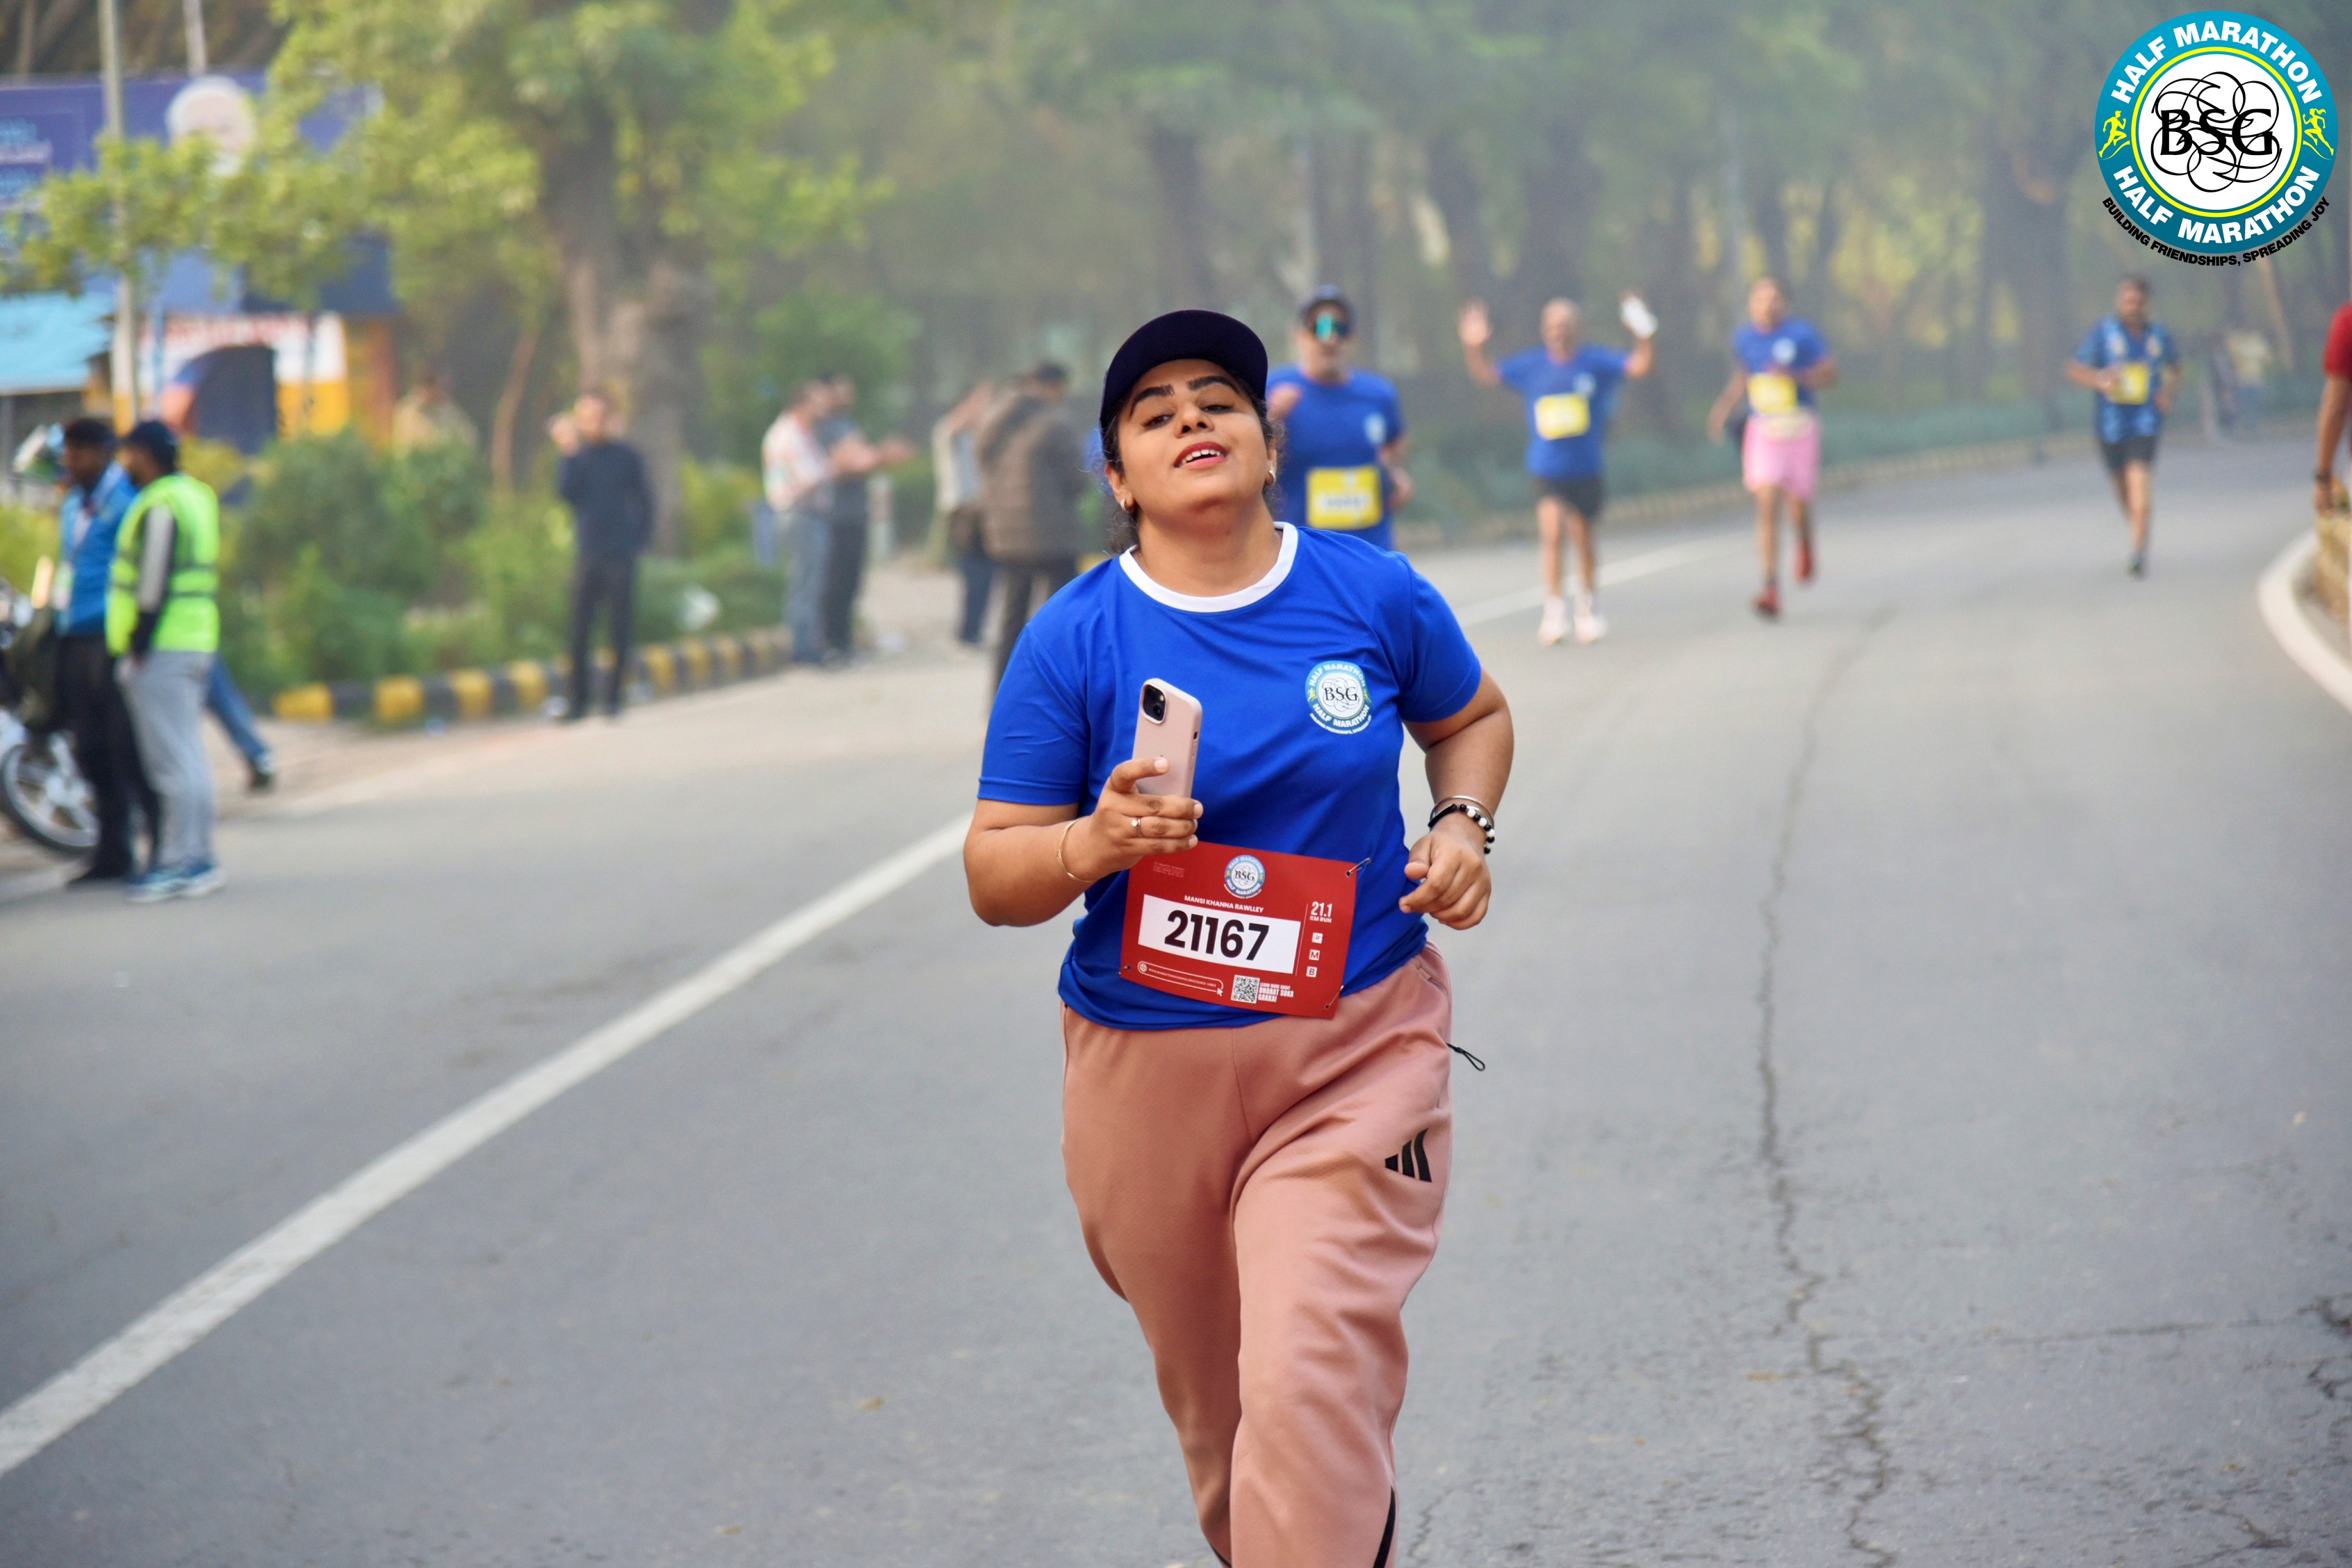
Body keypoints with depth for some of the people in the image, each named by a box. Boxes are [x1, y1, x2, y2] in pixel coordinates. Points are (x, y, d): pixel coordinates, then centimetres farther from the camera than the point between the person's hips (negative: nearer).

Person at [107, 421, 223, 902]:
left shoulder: (159, 507, -15)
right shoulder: (196, 494, 17)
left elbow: (154, 583, -19)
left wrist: (138, 646, -16)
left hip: (162, 647, -10)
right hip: (196, 644, 10)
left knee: (172, 758, -9)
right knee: (187, 755, 13)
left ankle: (181, 862, -10)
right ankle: (197, 858, 17)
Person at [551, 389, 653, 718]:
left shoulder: (626, 456, 4)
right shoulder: (578, 457, 6)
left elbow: (644, 502, 10)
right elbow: (565, 492, -10)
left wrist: (639, 540, 2)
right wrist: (568, 453, -14)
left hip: (621, 555, -1)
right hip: (586, 555, 1)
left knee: (620, 627, 0)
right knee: (580, 629, -1)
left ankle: (615, 695, 8)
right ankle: (580, 699, 4)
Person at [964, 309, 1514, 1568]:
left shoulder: (1374, 596, -2)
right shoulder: (1073, 641, -7)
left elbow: (1471, 717, 19)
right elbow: (995, 876, -5)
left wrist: (1462, 827, 0)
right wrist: (1095, 843, -25)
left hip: (1358, 1052, -1)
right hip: (1149, 1063, 1)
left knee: (1313, 1385, -18)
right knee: (1212, 1405, 15)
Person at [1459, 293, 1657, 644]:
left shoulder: (1595, 362, -3)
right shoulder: (1531, 365, 1)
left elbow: (1639, 366, -8)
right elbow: (1486, 375, 4)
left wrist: (1645, 335, -23)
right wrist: (1472, 347, -12)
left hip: (1586, 470, 0)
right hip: (1546, 468, 0)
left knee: (1583, 541, 11)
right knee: (1551, 534, -16)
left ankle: (1589, 611, 29)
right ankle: (1553, 612, -9)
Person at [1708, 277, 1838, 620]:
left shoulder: (1801, 332, -6)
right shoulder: (1743, 337, 6)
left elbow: (1830, 375, -5)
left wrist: (1795, 375, -22)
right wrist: (1723, 408, 4)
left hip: (1800, 429, -2)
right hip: (1763, 432, 2)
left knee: (1798, 507, 5)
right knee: (1767, 506, -12)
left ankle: (1805, 541, 44)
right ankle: (1771, 587, -15)